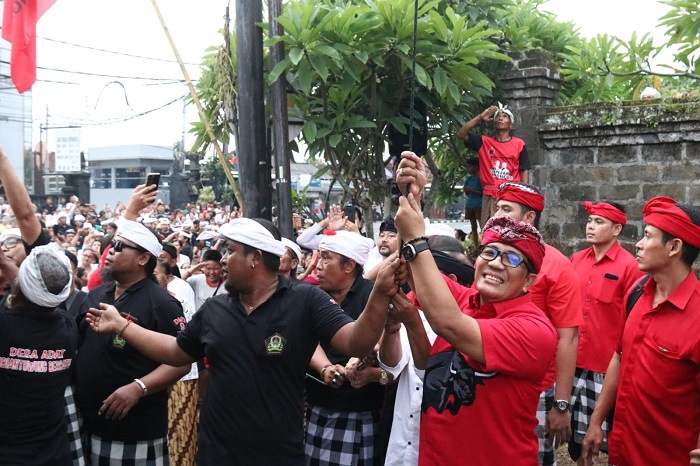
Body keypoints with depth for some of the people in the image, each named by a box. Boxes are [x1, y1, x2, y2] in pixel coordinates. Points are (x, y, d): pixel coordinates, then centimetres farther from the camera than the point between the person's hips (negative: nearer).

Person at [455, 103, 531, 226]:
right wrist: (479, 118, -3)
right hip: (489, 196, 1)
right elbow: (461, 134, 2)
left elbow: (524, 171, 5)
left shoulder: (519, 144, 6)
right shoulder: (484, 142, 10)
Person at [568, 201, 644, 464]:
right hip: (573, 361, 5)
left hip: (608, 364, -5)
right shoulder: (576, 260, 6)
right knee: (575, 429, 15)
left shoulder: (629, 266, -11)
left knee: (608, 431, 4)